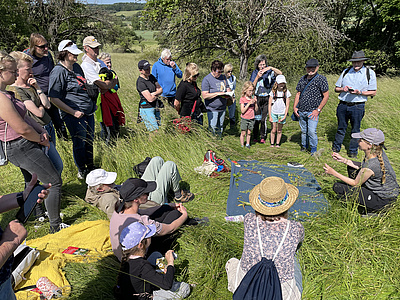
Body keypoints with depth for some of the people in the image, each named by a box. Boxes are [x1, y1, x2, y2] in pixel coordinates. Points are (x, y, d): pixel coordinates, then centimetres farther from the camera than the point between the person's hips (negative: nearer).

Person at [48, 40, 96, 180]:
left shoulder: (77, 67, 11)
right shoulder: (58, 72, -14)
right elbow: (54, 98, -16)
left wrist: (92, 104, 18)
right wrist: (73, 112, -17)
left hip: (88, 111, 8)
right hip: (75, 114, -8)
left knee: (89, 140, 16)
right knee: (79, 143, 4)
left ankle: (90, 167, 34)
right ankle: (81, 170, 25)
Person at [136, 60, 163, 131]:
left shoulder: (151, 77, 8)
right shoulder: (140, 82, -17)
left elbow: (161, 89, 7)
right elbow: (150, 99, -21)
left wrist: (154, 93, -12)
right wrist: (157, 94, -2)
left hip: (155, 108, 8)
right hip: (146, 109, -8)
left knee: (158, 128, 10)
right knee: (155, 131, -9)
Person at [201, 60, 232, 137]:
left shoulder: (223, 77, 10)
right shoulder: (206, 79, -10)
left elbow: (228, 88, 21)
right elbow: (205, 96, -18)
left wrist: (228, 93, -4)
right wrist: (218, 93, -21)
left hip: (223, 108, 6)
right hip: (212, 109, -6)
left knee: (220, 128, 15)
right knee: (212, 129, -3)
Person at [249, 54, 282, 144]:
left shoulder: (269, 72, 1)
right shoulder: (255, 73, 4)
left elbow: (280, 73, -15)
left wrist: (271, 68, -26)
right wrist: (257, 77, -13)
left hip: (267, 99, 0)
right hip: (257, 98, 1)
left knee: (264, 119, 1)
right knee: (256, 118, 1)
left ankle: (263, 137, 15)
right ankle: (255, 137, 15)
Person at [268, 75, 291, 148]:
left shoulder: (286, 92, -4)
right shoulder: (273, 92, -5)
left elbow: (287, 105, -1)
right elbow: (269, 104, -2)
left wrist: (285, 116, -9)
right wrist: (270, 116, -6)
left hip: (282, 113, 0)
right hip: (273, 113, 0)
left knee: (279, 130, 9)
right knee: (273, 130, 3)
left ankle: (278, 144, 22)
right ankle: (272, 144, 17)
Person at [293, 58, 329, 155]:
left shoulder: (321, 79, -4)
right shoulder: (303, 79, 12)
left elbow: (326, 95, -6)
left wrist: (318, 110, -11)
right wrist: (294, 107, 6)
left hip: (313, 111, -5)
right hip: (301, 111, 5)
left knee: (312, 131, -10)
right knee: (303, 130, 14)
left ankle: (313, 149, 8)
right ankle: (304, 146, 32)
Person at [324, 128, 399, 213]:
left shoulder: (371, 164, -34)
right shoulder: (378, 151, -10)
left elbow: (356, 183, -15)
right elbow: (362, 167, 9)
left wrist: (334, 173, -11)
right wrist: (343, 160, 4)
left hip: (382, 200, -9)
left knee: (338, 187, -9)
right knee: (351, 168, 15)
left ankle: (368, 208, 4)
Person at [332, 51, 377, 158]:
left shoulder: (370, 73, 2)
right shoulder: (346, 71, 11)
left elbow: (373, 92, 0)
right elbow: (336, 88, 15)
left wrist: (359, 92, -16)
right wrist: (342, 89, -8)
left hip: (358, 106, -2)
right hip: (343, 105, 2)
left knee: (355, 130, 7)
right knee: (341, 128, 11)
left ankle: (353, 151, 20)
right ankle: (335, 149, 24)